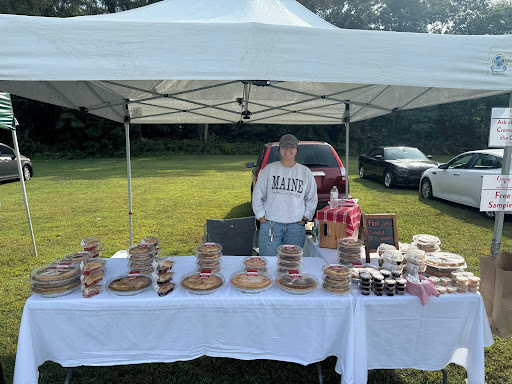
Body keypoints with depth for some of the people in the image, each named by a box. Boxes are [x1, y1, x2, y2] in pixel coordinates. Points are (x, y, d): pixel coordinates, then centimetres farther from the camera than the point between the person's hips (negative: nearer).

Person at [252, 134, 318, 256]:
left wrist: (305, 218, 5)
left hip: (296, 226, 1)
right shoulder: (269, 169, 4)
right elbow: (257, 196, 6)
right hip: (271, 224, -1)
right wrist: (262, 217, 0)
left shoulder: (305, 172, 9)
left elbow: (312, 199, 14)